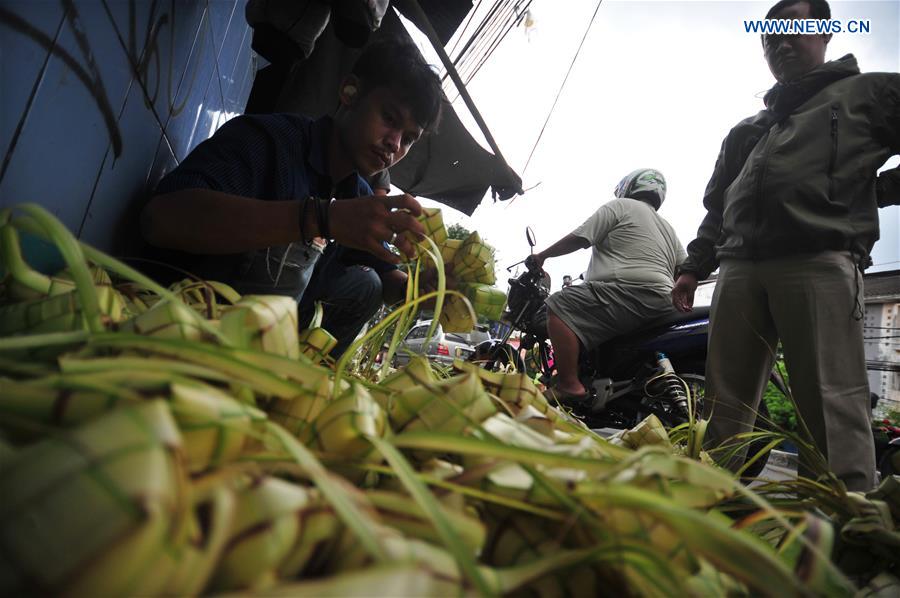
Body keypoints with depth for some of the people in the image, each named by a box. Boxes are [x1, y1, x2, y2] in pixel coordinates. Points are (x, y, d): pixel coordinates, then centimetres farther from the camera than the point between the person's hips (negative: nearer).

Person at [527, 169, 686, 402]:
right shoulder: (668, 228, 30)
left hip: (630, 291, -10)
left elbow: (578, 239, -2)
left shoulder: (620, 206, 7)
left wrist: (541, 255, 8)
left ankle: (569, 385, -25)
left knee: (559, 306, -13)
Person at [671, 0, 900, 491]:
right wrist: (693, 268, 19)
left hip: (821, 261, -4)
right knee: (724, 406, -1)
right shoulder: (746, 131, 33)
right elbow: (716, 207, 28)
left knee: (831, 404, -13)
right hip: (739, 268, 5)